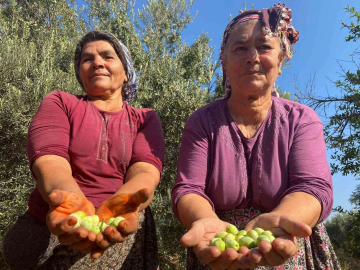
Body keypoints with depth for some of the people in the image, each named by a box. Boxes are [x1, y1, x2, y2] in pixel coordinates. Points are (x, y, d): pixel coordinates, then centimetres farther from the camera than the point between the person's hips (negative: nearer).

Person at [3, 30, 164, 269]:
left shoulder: (146, 119, 3)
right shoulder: (59, 103, 1)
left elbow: (145, 170, -14)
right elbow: (49, 160, -15)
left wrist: (120, 205, -36)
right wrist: (72, 200, -37)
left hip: (124, 234, 1)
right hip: (52, 232, 0)